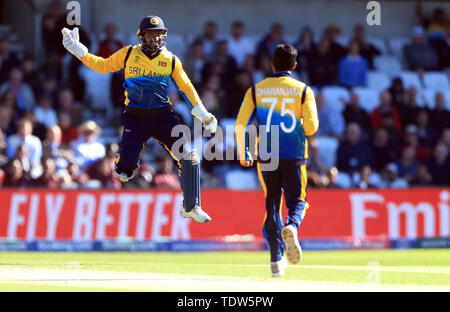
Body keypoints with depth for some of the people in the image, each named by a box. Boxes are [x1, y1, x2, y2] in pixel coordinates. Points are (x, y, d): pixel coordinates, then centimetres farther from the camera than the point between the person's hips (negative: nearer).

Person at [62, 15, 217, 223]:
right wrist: (77, 50, 7)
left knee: (189, 157, -12)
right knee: (124, 171, -12)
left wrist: (203, 115, 12)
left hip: (163, 116, 1)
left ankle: (191, 207, 4)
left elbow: (186, 87, 14)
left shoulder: (171, 61, 4)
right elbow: (103, 66, 13)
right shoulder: (129, 54, 2)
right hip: (135, 118, -1)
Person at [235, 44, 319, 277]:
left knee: (271, 205, 11)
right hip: (294, 156, -1)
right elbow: (311, 127, -8)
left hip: (266, 156, 1)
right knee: (296, 201, 9)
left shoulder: (256, 90, 5)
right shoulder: (303, 90, 1)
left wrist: (242, 154, 8)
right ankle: (291, 226, -27)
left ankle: (276, 260, 8)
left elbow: (240, 124, -3)